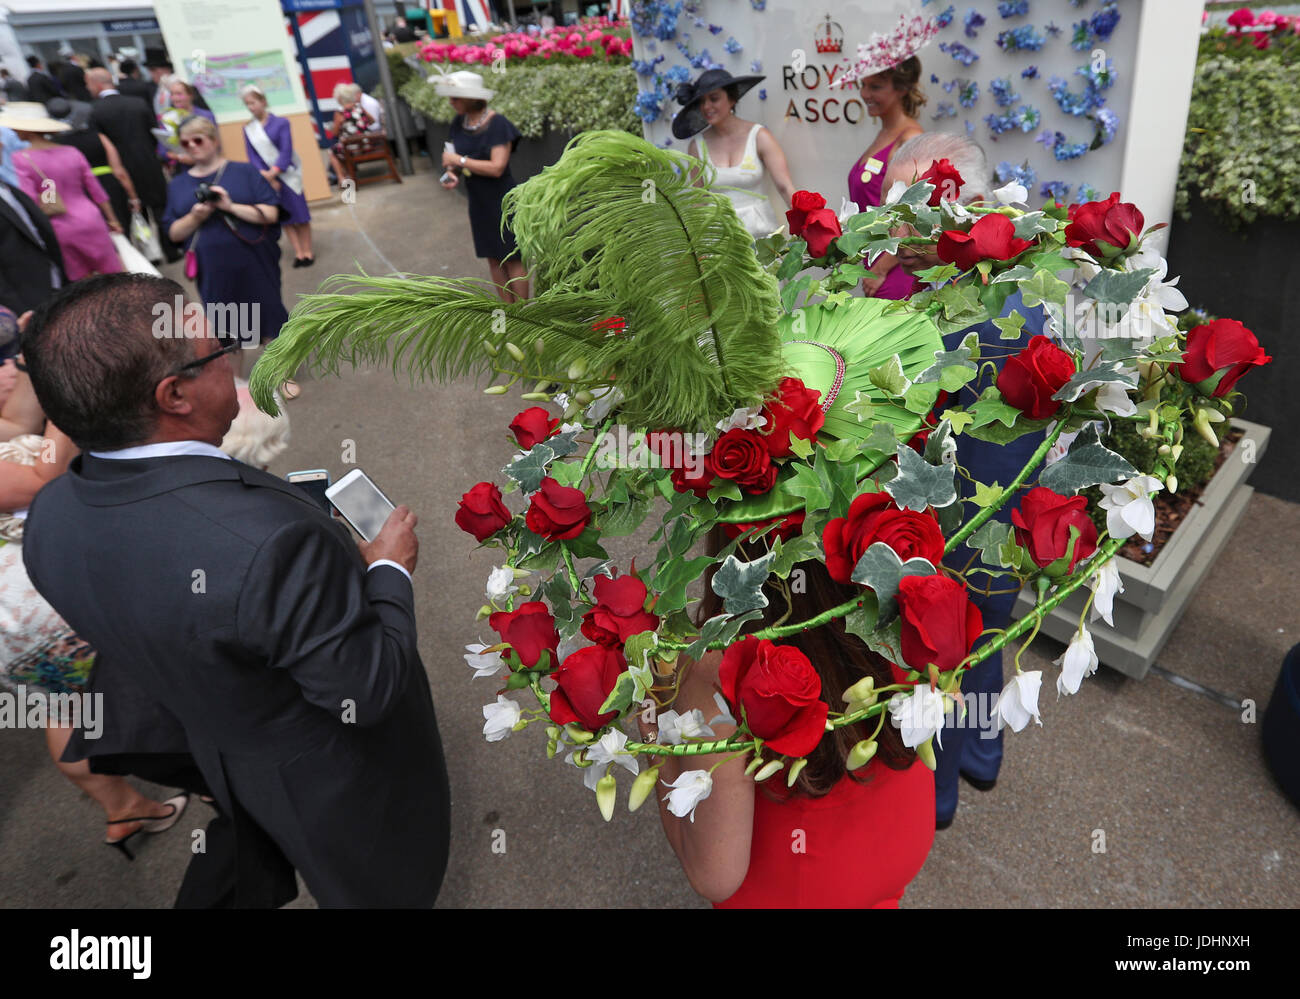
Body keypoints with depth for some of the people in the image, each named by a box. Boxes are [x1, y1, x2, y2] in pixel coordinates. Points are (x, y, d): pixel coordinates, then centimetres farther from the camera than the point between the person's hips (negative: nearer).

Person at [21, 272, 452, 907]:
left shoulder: (49, 517, -17)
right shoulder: (273, 542, -44)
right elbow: (369, 693, -30)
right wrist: (391, 570, -15)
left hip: (222, 756, 7)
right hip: (339, 779, -6)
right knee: (377, 879, 27)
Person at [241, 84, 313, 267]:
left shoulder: (281, 123, -6)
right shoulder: (248, 130, 3)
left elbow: (286, 151, -12)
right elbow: (253, 157, -1)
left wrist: (273, 173, -21)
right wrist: (266, 177, -16)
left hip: (287, 175, -3)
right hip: (266, 179, 3)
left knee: (299, 214, -1)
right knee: (285, 217, 6)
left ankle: (307, 251, 7)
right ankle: (298, 253, 10)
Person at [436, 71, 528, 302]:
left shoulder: (498, 124, -16)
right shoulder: (459, 122, 4)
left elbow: (497, 168, -22)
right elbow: (453, 157, 12)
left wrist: (460, 161, -19)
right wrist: (452, 173, -10)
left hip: (502, 200, -7)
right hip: (478, 202, 7)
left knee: (512, 258, 0)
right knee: (494, 258, 12)